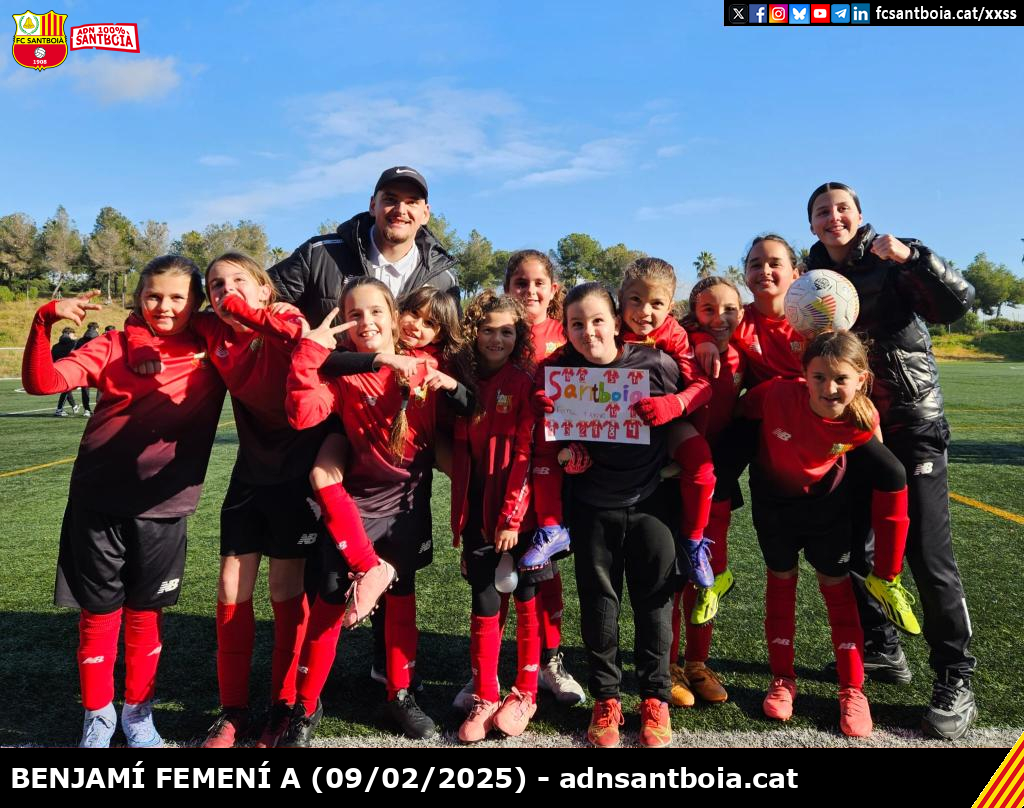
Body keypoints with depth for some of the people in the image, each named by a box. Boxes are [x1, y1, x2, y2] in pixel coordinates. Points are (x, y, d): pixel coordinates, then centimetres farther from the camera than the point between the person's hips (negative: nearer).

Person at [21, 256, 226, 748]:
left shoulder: (210, 355, 2)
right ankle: (98, 717, 30)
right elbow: (41, 381, -6)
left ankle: (138, 712, 32)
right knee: (98, 614, 11)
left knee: (145, 614, 12)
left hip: (163, 509, 0)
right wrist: (45, 320, -19)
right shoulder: (115, 346, 1)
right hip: (99, 503, 0)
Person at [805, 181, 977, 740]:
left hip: (911, 425, -5)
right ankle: (880, 646, 31)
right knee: (851, 546, 11)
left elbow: (957, 303, -18)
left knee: (928, 553, -6)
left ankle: (955, 682, 7)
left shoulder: (891, 266, -4)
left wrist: (911, 256, -27)